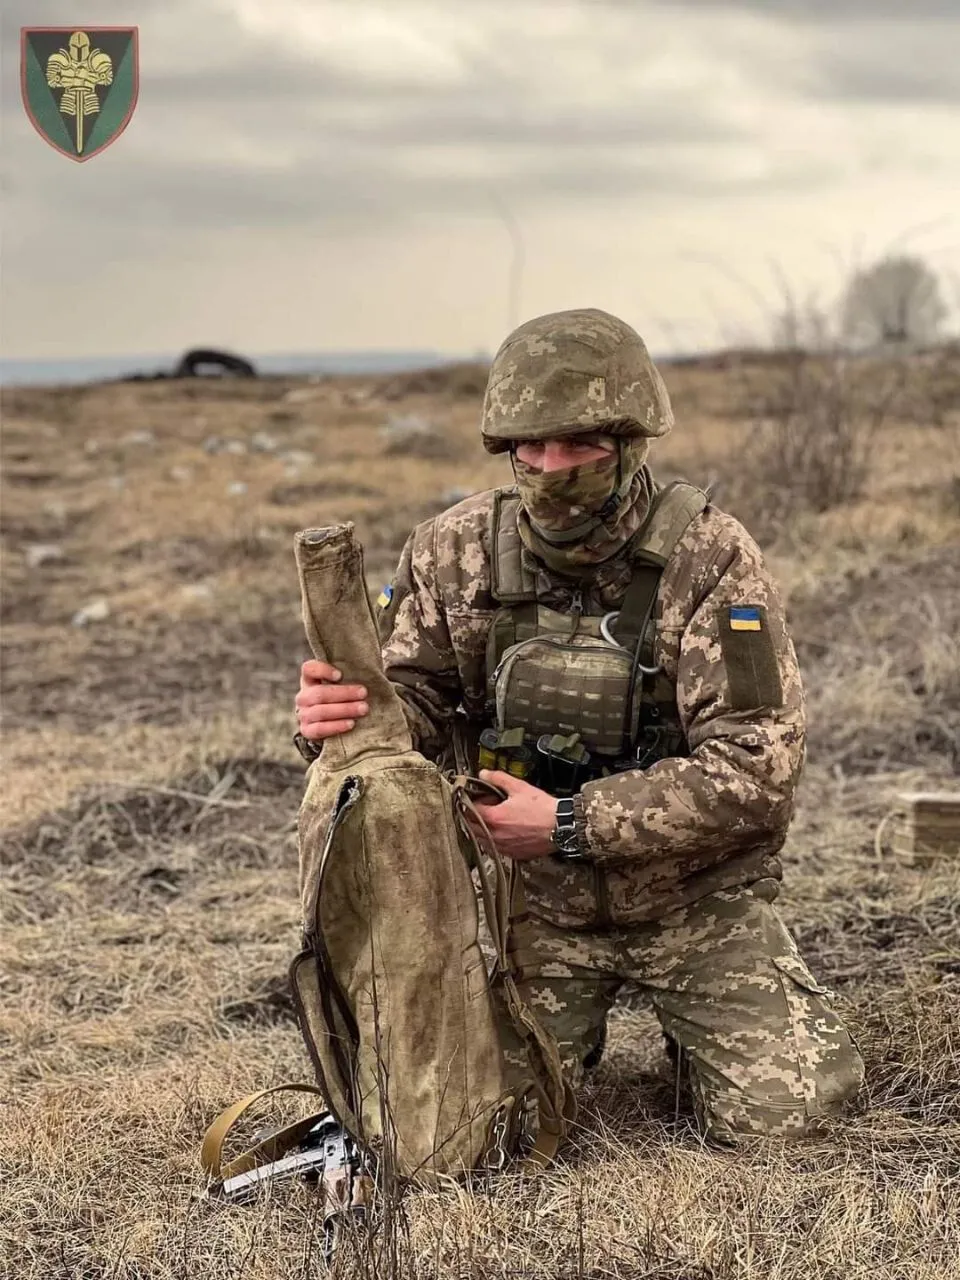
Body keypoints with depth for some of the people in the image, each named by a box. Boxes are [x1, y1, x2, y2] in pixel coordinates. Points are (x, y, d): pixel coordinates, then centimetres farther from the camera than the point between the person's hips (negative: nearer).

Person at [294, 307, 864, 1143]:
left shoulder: (711, 561, -18)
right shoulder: (454, 554, -8)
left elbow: (759, 766, -22)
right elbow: (415, 709, -2)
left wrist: (572, 824, -27)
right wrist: (343, 715, -27)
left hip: (695, 899, -2)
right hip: (533, 905, 2)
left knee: (779, 1114, -11)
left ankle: (692, 1019, 23)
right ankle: (580, 1025, 25)